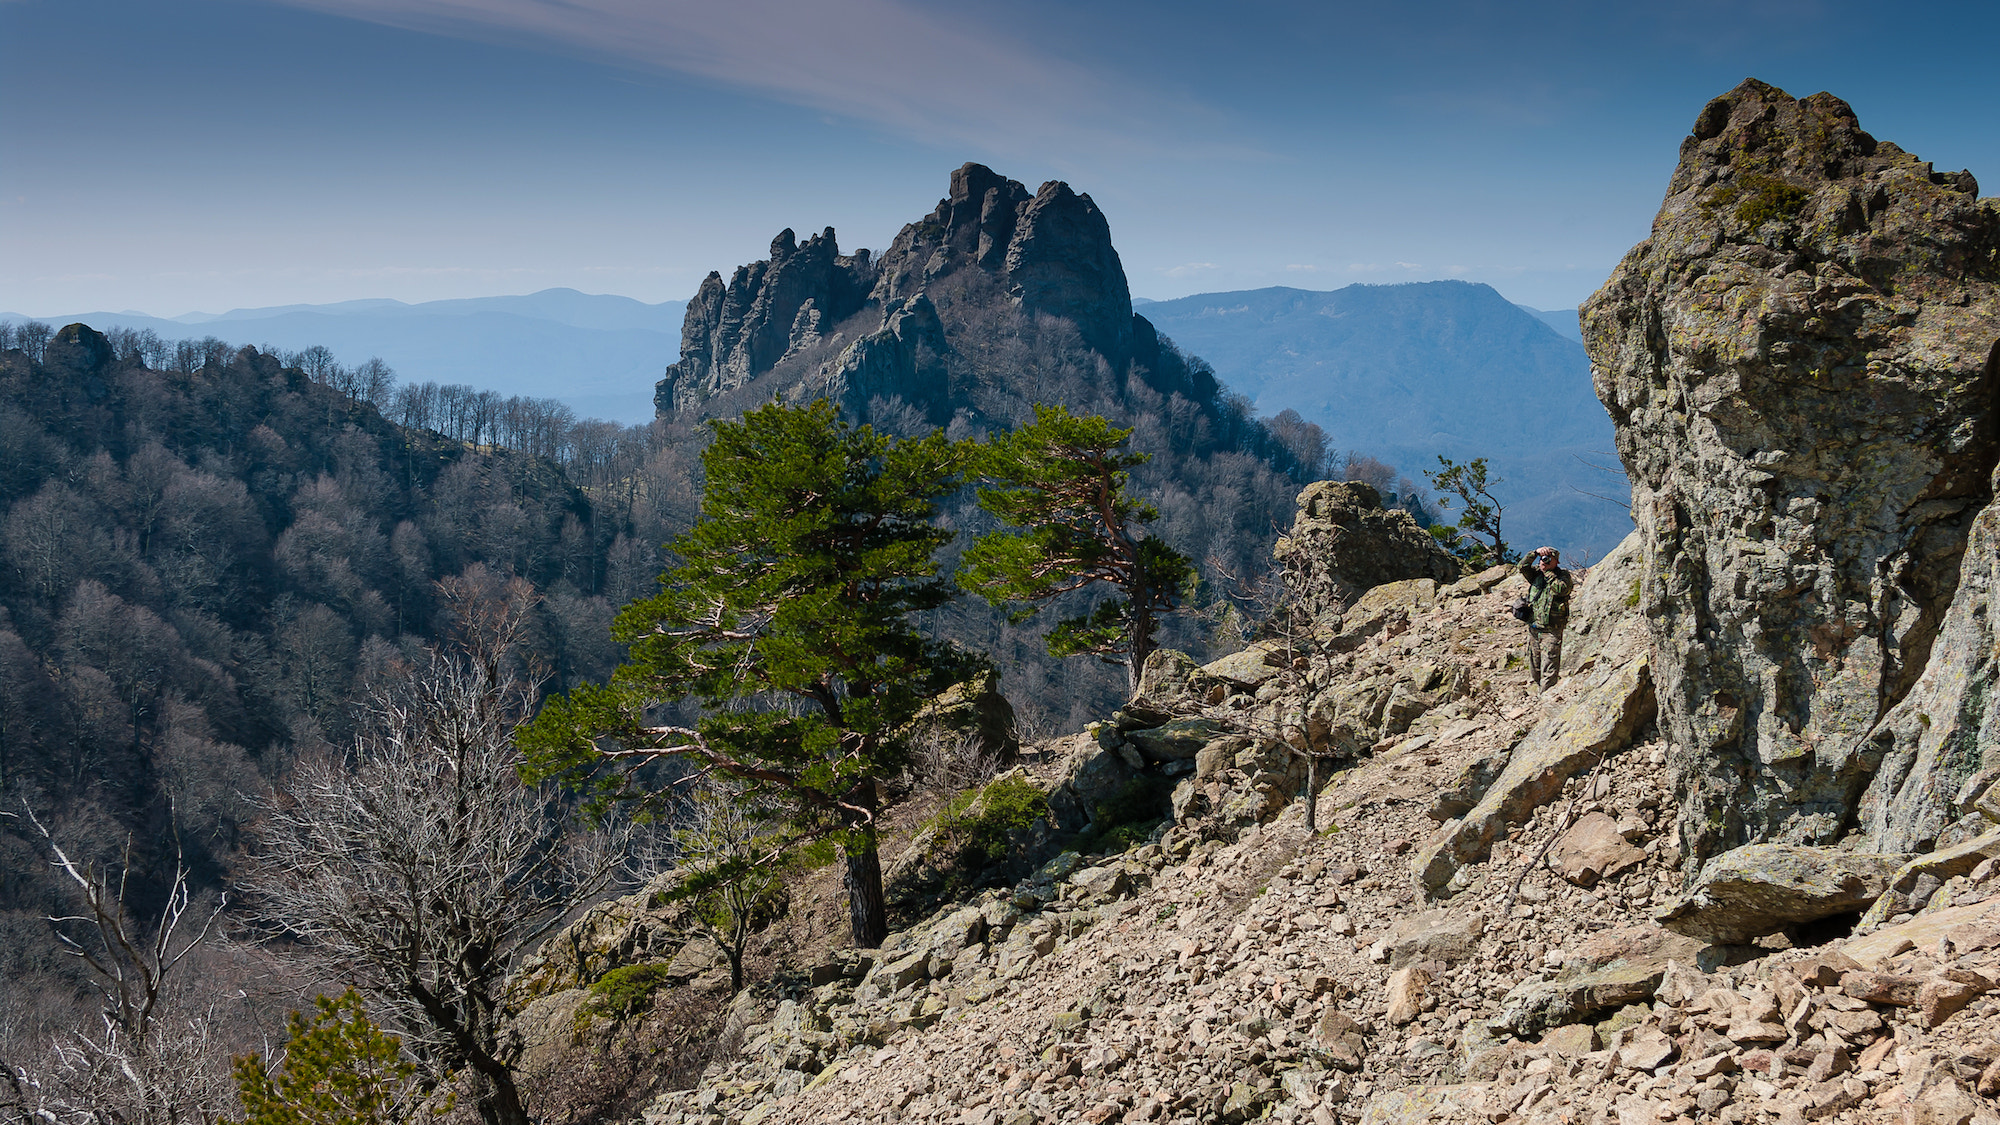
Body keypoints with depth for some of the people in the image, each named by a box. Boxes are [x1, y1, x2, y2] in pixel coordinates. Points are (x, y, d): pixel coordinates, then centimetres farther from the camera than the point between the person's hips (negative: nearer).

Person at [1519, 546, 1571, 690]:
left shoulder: (1563, 575, -3)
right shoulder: (1536, 574, 10)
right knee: (1533, 667, 15)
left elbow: (1561, 589, -22)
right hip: (1533, 628, 6)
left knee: (1549, 669, -8)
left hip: (1551, 630, -5)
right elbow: (1523, 566, -6)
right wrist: (1535, 552, -16)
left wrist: (1548, 573, -16)